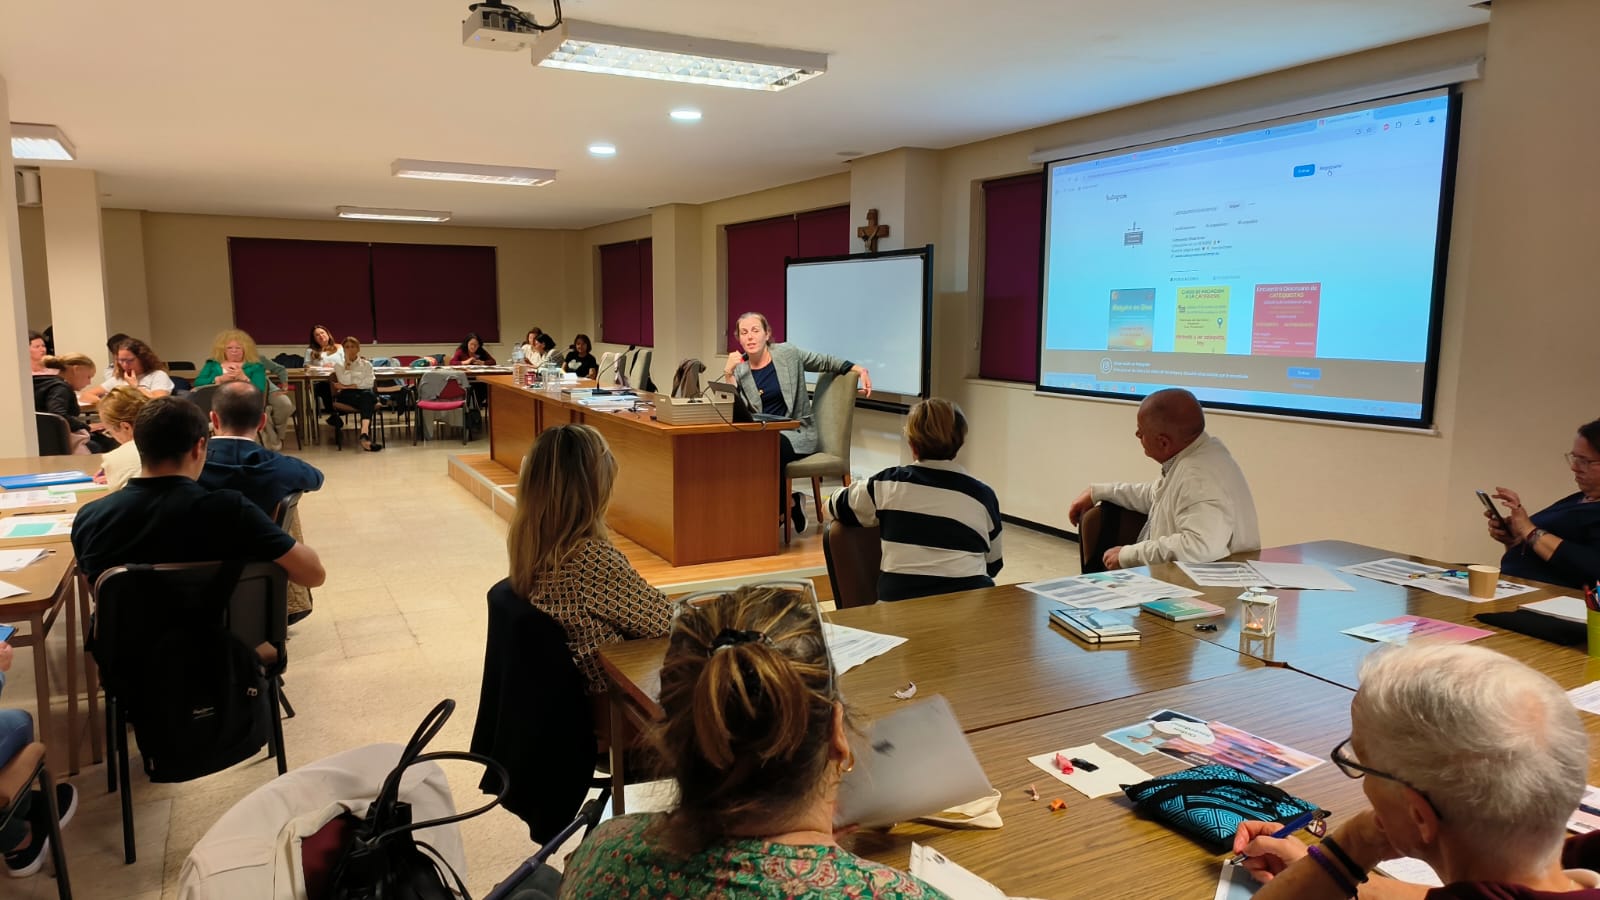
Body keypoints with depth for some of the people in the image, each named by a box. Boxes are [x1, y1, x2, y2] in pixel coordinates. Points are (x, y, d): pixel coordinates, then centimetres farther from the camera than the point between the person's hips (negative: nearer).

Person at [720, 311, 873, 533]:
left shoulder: (787, 354, -1)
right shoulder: (739, 370, 4)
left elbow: (826, 362, 10)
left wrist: (859, 370, -1)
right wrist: (728, 373, -16)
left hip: (796, 433, -2)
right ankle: (789, 503, -11)